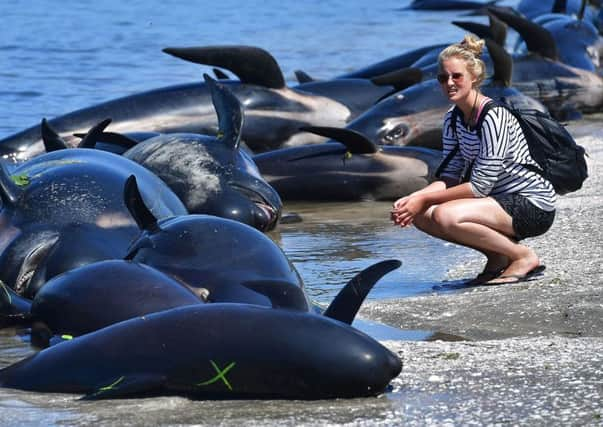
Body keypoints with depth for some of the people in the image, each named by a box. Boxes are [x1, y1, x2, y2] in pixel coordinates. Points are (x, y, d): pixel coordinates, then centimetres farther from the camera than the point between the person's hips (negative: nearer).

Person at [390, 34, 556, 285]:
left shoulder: (493, 117, -21)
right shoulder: (453, 119, 5)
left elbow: (479, 186, -22)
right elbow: (450, 177, 4)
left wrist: (424, 199, -19)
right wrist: (414, 198, -14)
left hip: (534, 207, -9)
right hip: (501, 199, 9)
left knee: (446, 216, -29)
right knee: (420, 215, -4)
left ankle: (524, 257, -10)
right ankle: (497, 254, 7)